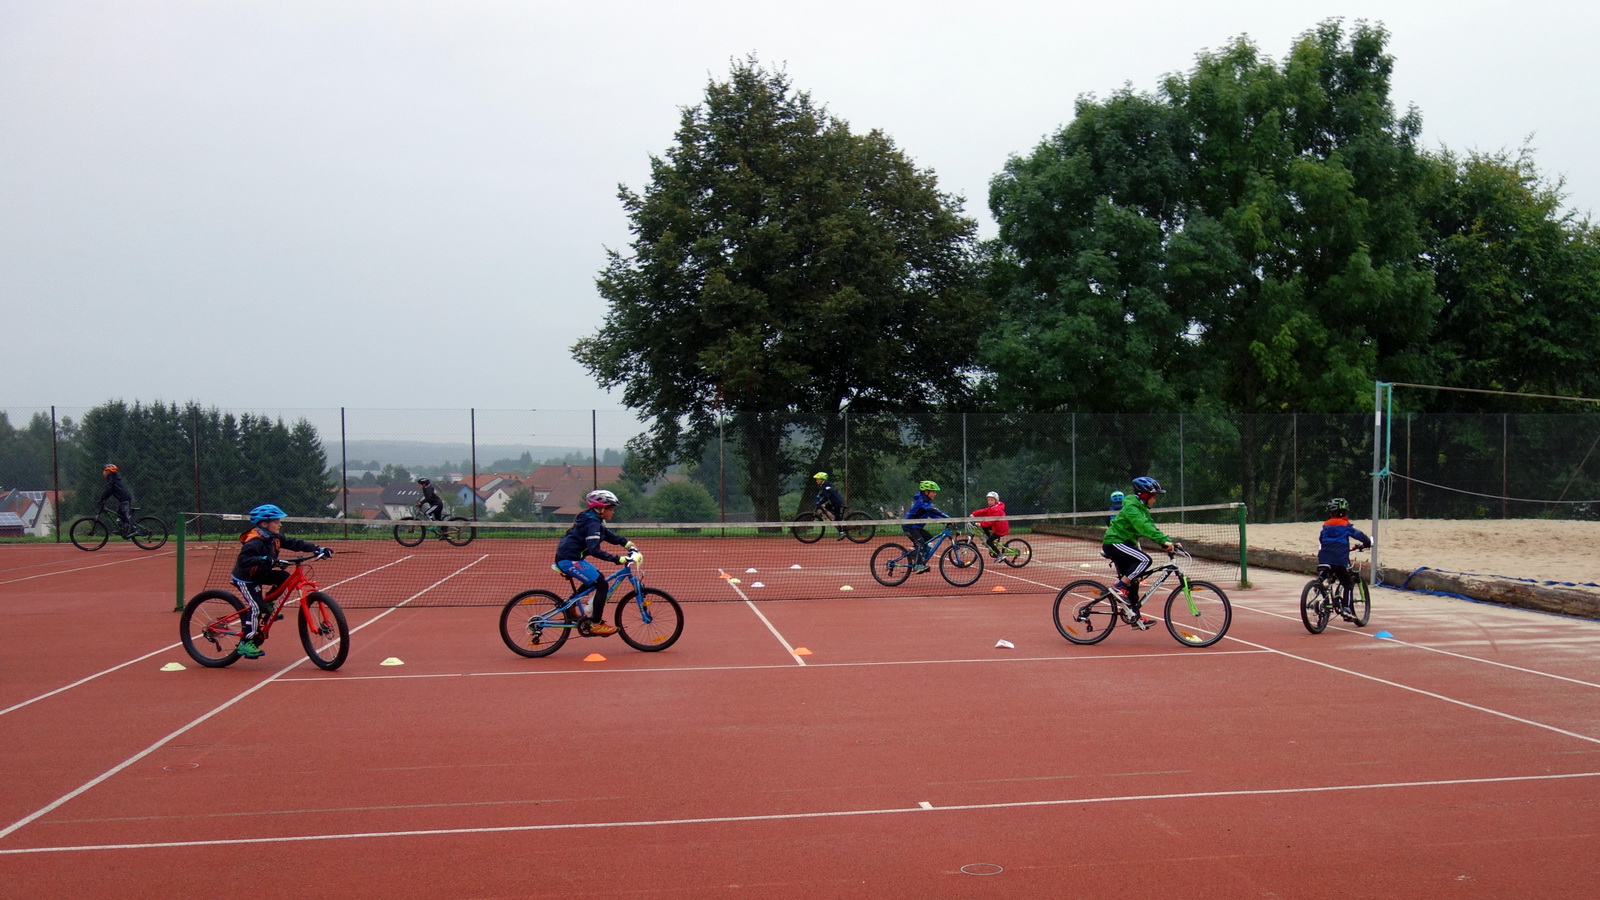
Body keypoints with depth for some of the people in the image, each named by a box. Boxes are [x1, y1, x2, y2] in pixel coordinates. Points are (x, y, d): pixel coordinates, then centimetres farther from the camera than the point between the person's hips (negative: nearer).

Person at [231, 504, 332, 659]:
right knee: (256, 607, -18)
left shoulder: (274, 538, -4)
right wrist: (264, 559, -54)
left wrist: (317, 549, -15)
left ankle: (266, 603, 13)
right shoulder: (254, 542, -29)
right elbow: (243, 560, -41)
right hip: (245, 578, -8)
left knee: (284, 578, -5)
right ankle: (246, 643, -10)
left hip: (260, 574, 8)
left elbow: (295, 543, -6)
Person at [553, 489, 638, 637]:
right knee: (601, 584, -9)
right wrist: (619, 559, -32)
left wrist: (629, 545, 3)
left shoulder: (593, 519, 13)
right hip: (569, 560, -10)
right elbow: (594, 550, -30)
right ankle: (596, 624, -5)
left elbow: (610, 536, 18)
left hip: (568, 558, 10)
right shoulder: (592, 523, -19)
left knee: (596, 579, 23)